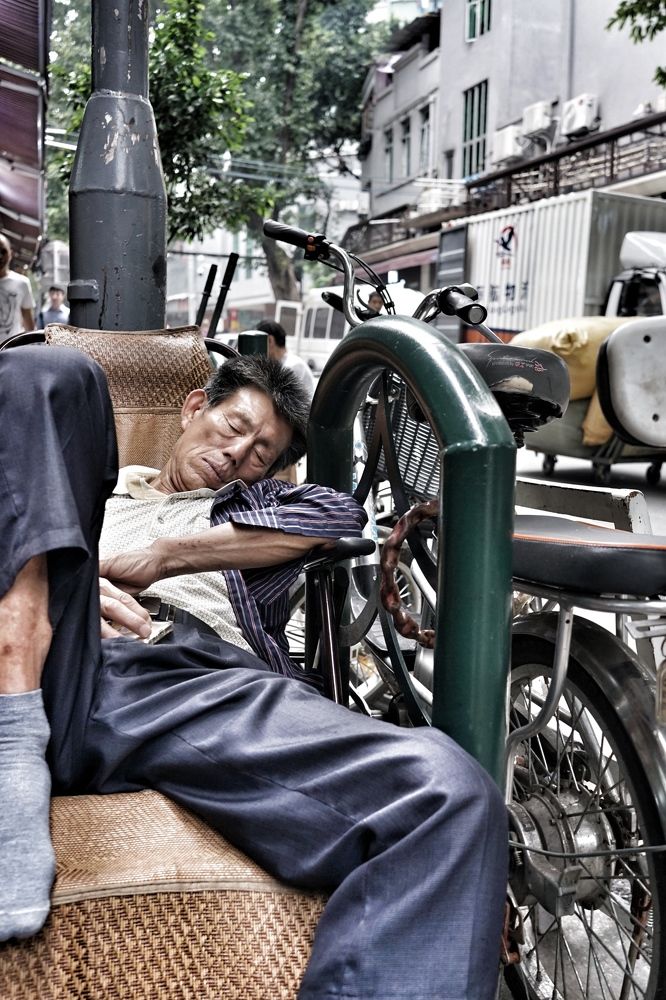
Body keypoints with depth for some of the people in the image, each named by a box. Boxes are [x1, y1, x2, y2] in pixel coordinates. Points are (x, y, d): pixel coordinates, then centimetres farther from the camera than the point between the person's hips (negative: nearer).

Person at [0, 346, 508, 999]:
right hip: (59, 665, 1)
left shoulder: (249, 508, 37)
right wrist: (65, 583, -1)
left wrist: (162, 557, 6)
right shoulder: (89, 488, 38)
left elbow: (339, 513, 15)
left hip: (204, 683, 0)